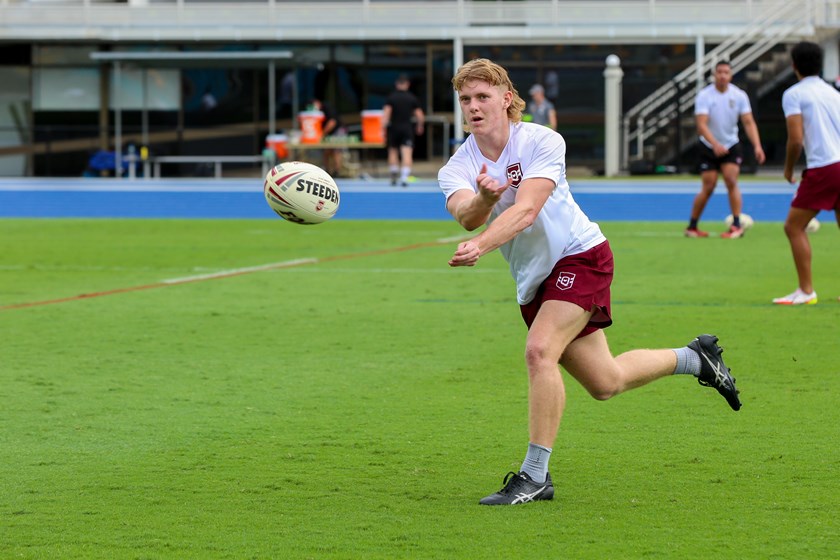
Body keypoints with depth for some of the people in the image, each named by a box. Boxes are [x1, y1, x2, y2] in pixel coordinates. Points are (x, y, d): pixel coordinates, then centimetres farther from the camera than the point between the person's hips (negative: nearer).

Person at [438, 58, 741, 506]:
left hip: (580, 255, -6)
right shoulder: (457, 169, -7)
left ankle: (535, 476, -19)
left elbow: (526, 210, -33)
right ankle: (694, 358, 38)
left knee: (539, 351, -27)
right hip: (533, 280, 6)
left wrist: (481, 244, -50)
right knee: (604, 383, 12)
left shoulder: (542, 141, -18)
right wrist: (483, 198, -52)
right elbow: (466, 216, -29)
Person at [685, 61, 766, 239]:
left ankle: (736, 225, -13)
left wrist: (757, 146, -26)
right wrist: (715, 144, -41)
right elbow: (701, 125, -25)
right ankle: (692, 227, 14)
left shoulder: (739, 95, -8)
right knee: (708, 187, -1)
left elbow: (749, 123, -11)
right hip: (709, 148, -1)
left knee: (731, 182, -15)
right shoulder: (704, 96, -16)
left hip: (731, 146, 1)